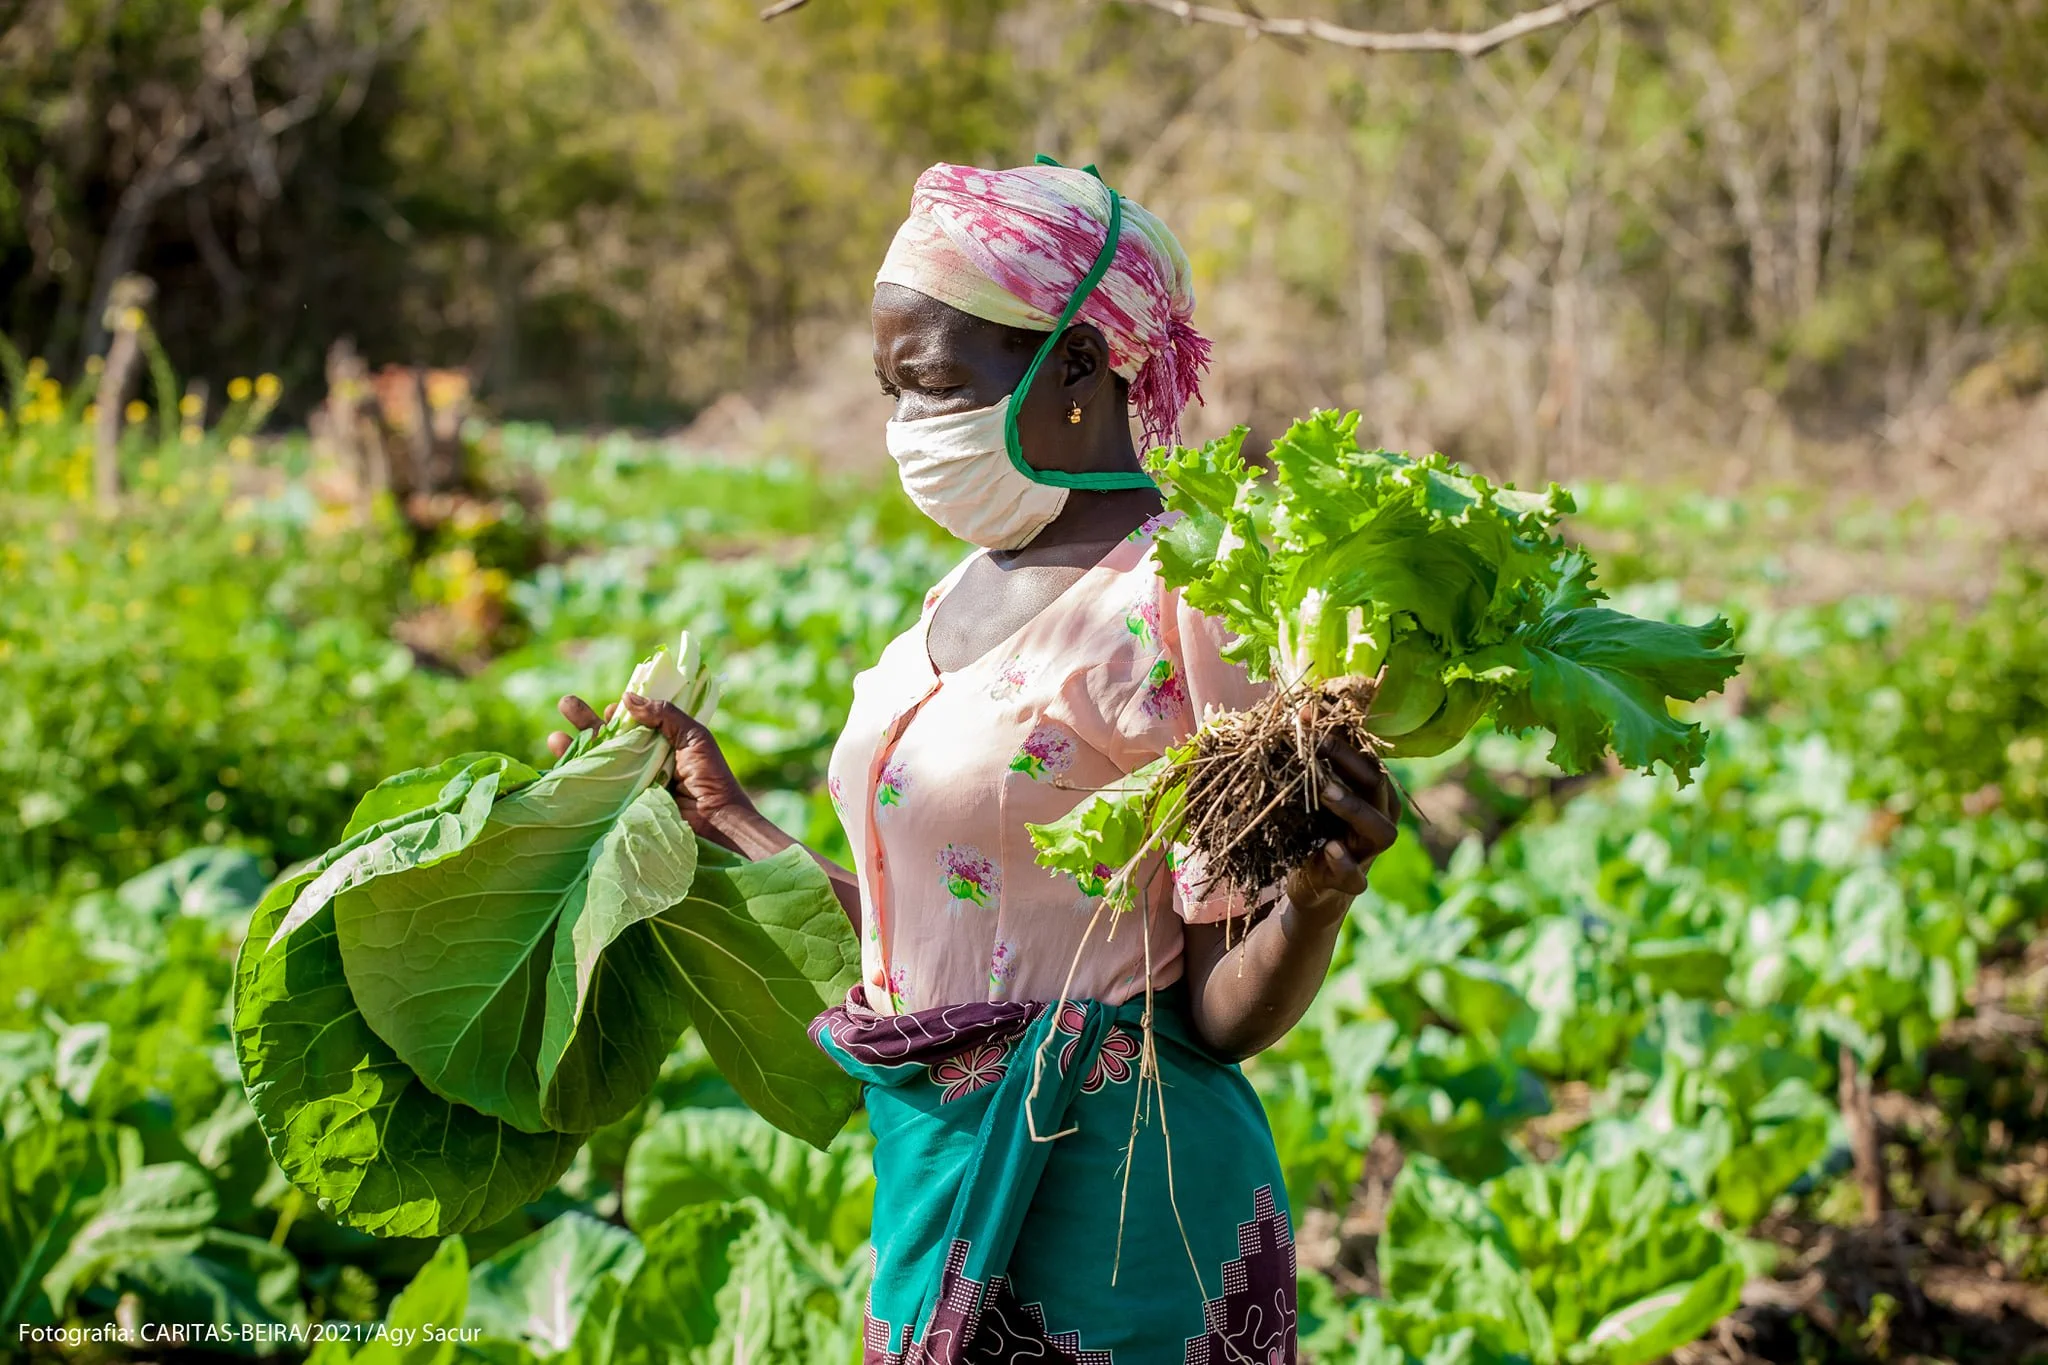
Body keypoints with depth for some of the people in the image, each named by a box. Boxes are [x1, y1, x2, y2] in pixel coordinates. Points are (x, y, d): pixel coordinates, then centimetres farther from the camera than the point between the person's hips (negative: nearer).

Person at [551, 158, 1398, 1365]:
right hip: (935, 1176, 7)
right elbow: (931, 948, 10)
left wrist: (1316, 898, -34)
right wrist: (722, 819, 17)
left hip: (1103, 1210, -7)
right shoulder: (967, 598, 7)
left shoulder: (1177, 605, -16)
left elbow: (1226, 1015, -15)